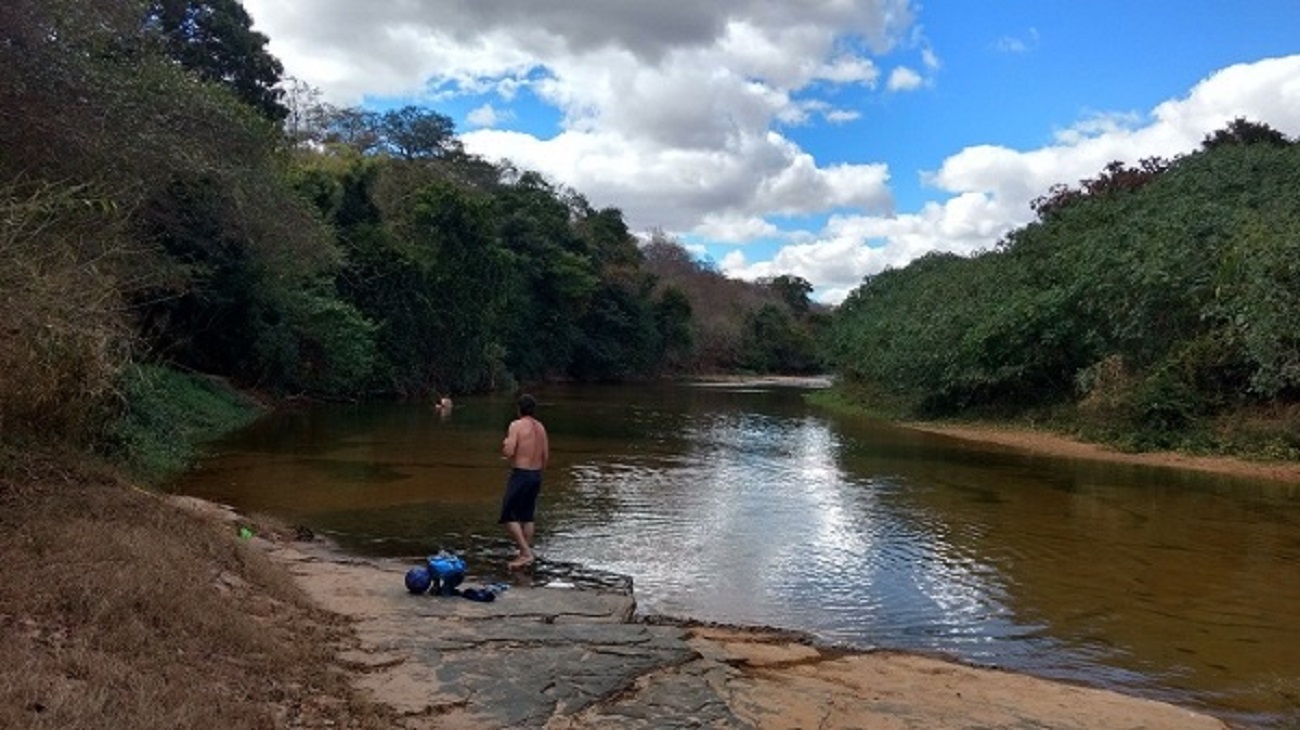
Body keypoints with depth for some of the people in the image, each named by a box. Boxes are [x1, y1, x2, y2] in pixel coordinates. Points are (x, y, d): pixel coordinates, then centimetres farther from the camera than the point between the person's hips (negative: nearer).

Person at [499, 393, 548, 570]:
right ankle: (527, 555, 20)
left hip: (520, 474, -7)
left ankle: (526, 552, -9)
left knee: (509, 516, 0)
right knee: (527, 517, 16)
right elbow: (546, 456, 12)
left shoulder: (516, 425, -11)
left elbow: (509, 452, -19)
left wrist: (504, 445, 2)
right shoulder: (540, 427, 9)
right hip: (536, 475, 7)